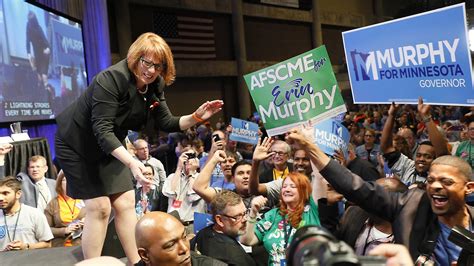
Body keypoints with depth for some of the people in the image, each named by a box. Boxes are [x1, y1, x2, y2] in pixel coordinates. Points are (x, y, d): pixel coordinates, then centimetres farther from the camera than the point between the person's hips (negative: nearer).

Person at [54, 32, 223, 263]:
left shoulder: (154, 86, -8)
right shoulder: (111, 78, -30)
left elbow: (166, 123, -3)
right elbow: (102, 129, -35)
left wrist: (197, 117, -21)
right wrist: (131, 162, -47)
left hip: (110, 145, 7)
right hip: (77, 143, -6)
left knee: (125, 203, 3)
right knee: (99, 207, -8)